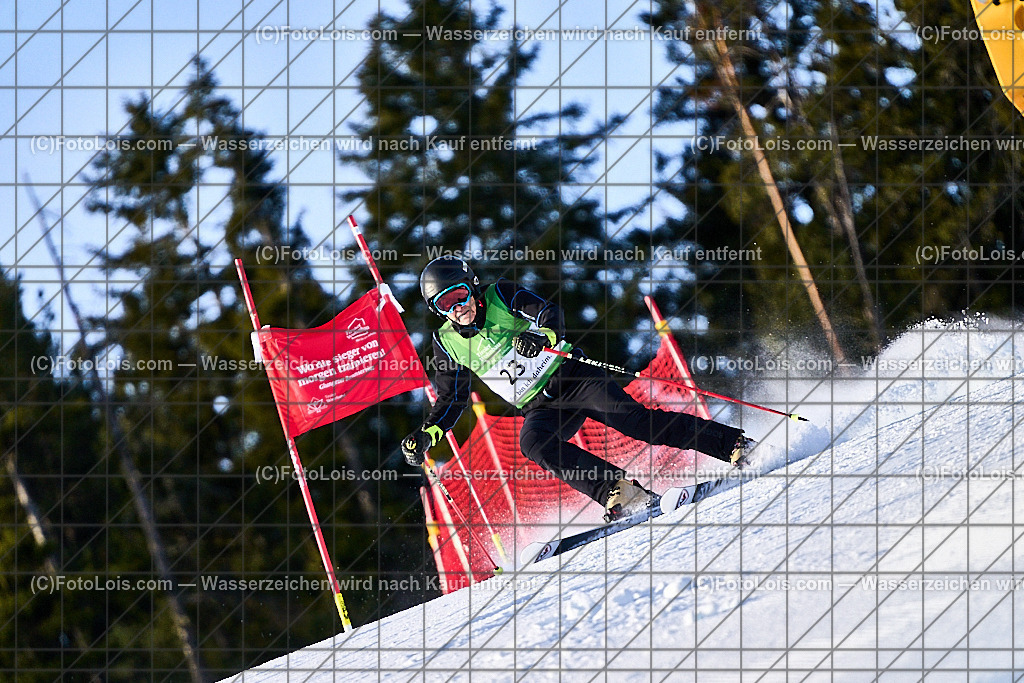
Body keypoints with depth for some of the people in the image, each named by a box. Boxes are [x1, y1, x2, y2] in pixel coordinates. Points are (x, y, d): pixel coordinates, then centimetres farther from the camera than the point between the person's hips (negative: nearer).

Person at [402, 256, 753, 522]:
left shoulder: (500, 296, -5)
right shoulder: (447, 343, 4)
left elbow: (551, 314, -17)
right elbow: (452, 401, 15)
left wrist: (542, 335, -39)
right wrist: (425, 436, 0)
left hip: (573, 376, -3)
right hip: (541, 408, 3)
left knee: (626, 415, -22)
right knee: (533, 443, -29)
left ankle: (734, 445, -21)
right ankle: (619, 493, -35)